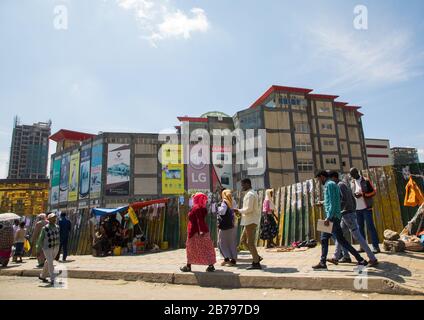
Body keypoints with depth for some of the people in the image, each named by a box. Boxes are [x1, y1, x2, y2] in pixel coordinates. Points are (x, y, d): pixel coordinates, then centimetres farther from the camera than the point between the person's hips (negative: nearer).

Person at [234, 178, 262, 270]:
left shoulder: (250, 194, -16)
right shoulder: (253, 193, 17)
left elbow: (249, 209, -23)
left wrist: (239, 211, -9)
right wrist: (240, 211, 11)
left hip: (251, 221, -10)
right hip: (250, 221, 10)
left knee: (250, 242, -3)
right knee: (243, 241, 15)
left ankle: (256, 263, 5)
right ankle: (256, 257, 17)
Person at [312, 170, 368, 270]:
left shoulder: (329, 184, -11)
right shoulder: (331, 184, 18)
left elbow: (332, 203, -19)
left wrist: (328, 217, -22)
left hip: (332, 217, -10)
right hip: (332, 217, 10)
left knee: (341, 240, -6)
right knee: (324, 239, 11)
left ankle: (361, 260, 0)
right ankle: (322, 263, 15)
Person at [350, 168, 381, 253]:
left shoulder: (366, 181, -3)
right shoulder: (352, 182, 12)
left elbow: (373, 192, -5)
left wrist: (362, 194, -17)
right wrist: (353, 195, -2)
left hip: (366, 207, -5)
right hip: (357, 208, 5)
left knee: (370, 226, -4)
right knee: (360, 227, 9)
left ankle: (376, 246, 1)